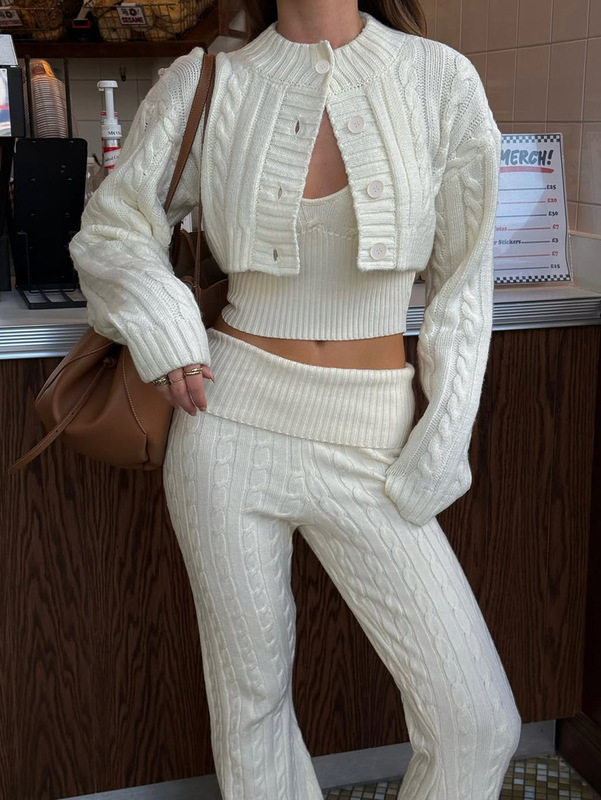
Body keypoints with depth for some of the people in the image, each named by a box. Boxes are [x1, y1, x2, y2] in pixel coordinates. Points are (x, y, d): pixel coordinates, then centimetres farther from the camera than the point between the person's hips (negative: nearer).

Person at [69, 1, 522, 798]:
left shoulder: (441, 81, -3)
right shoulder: (206, 84, -2)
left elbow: (462, 285, 1)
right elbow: (110, 231, 11)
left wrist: (434, 457, -2)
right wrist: (163, 334, -6)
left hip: (365, 450, 0)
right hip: (230, 428, 0)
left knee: (479, 722, 0)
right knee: (250, 694, 14)